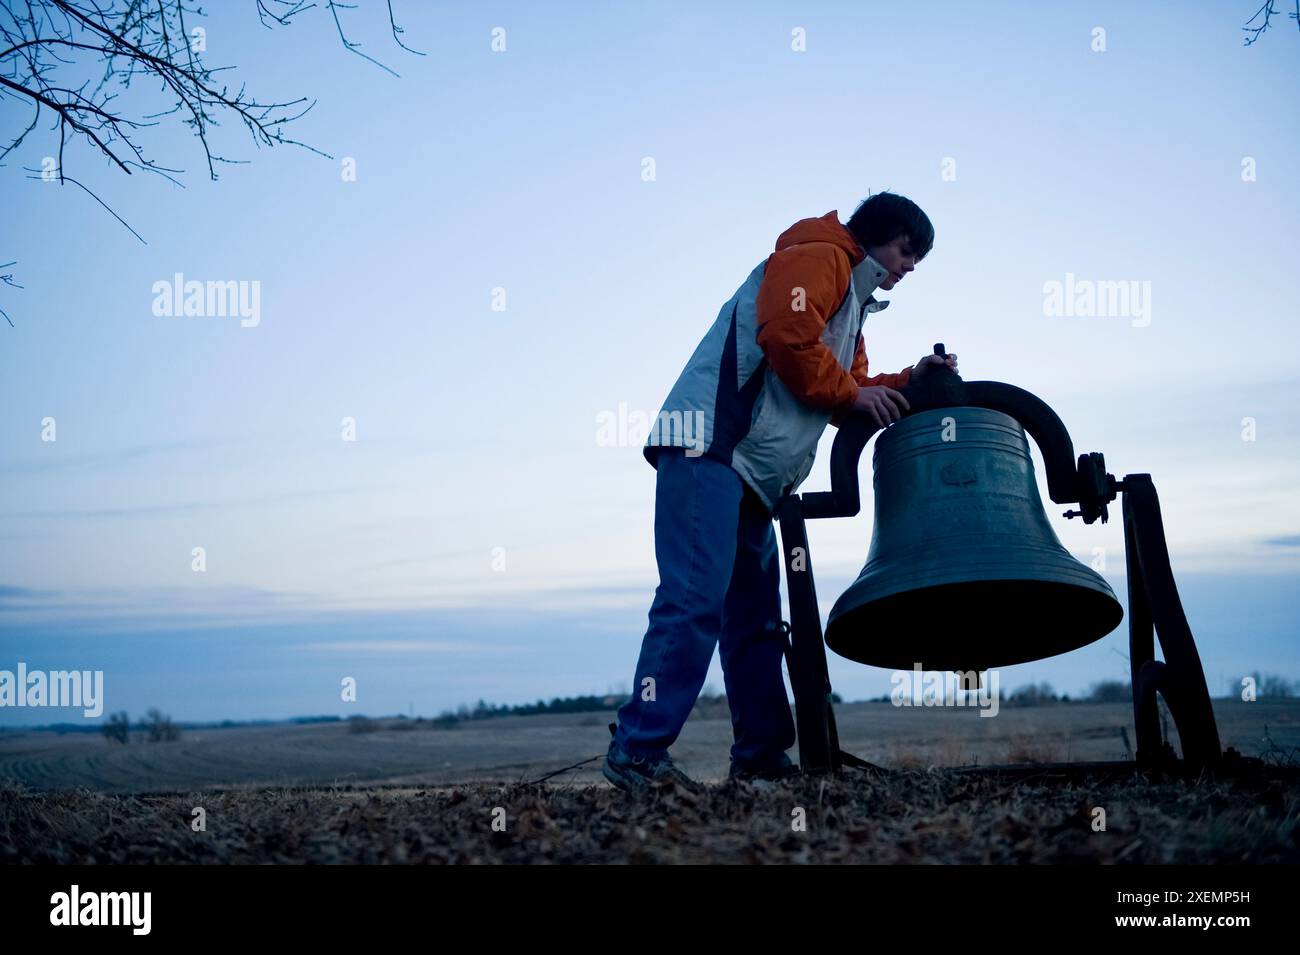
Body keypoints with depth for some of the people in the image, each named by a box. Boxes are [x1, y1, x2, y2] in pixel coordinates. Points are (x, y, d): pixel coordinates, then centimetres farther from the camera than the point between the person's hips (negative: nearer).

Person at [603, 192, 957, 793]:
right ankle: (638, 751, -20)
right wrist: (853, 393, -6)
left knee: (755, 615, 9)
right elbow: (786, 337, -16)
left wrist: (909, 382, 14)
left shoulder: (851, 305, 33)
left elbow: (844, 403, 27)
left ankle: (761, 756, 14)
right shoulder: (817, 257, 1)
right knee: (696, 600, -19)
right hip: (710, 445, -11)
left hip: (753, 479, 11)